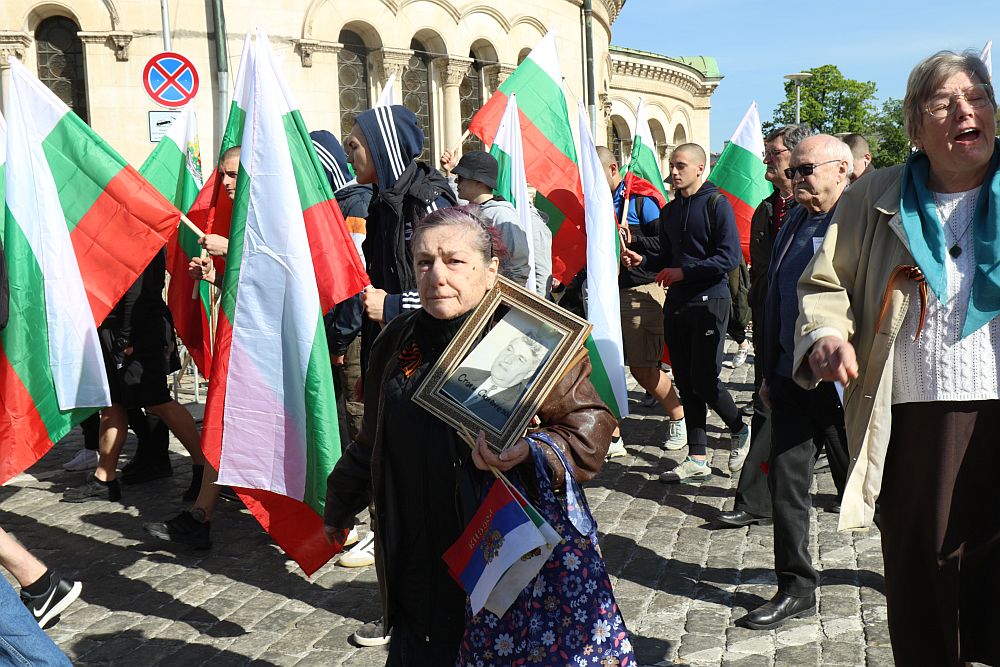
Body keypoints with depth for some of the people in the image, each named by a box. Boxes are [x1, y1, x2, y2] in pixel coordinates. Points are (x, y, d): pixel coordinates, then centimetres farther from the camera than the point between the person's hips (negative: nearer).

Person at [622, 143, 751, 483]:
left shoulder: (717, 204, -6)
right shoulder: (670, 211, 16)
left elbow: (729, 257, -14)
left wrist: (684, 272, -16)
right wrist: (643, 260, 3)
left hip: (709, 301, -7)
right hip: (677, 303, 7)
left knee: (703, 379, -9)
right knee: (686, 382, 6)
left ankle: (739, 429, 19)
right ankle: (697, 459, 12)